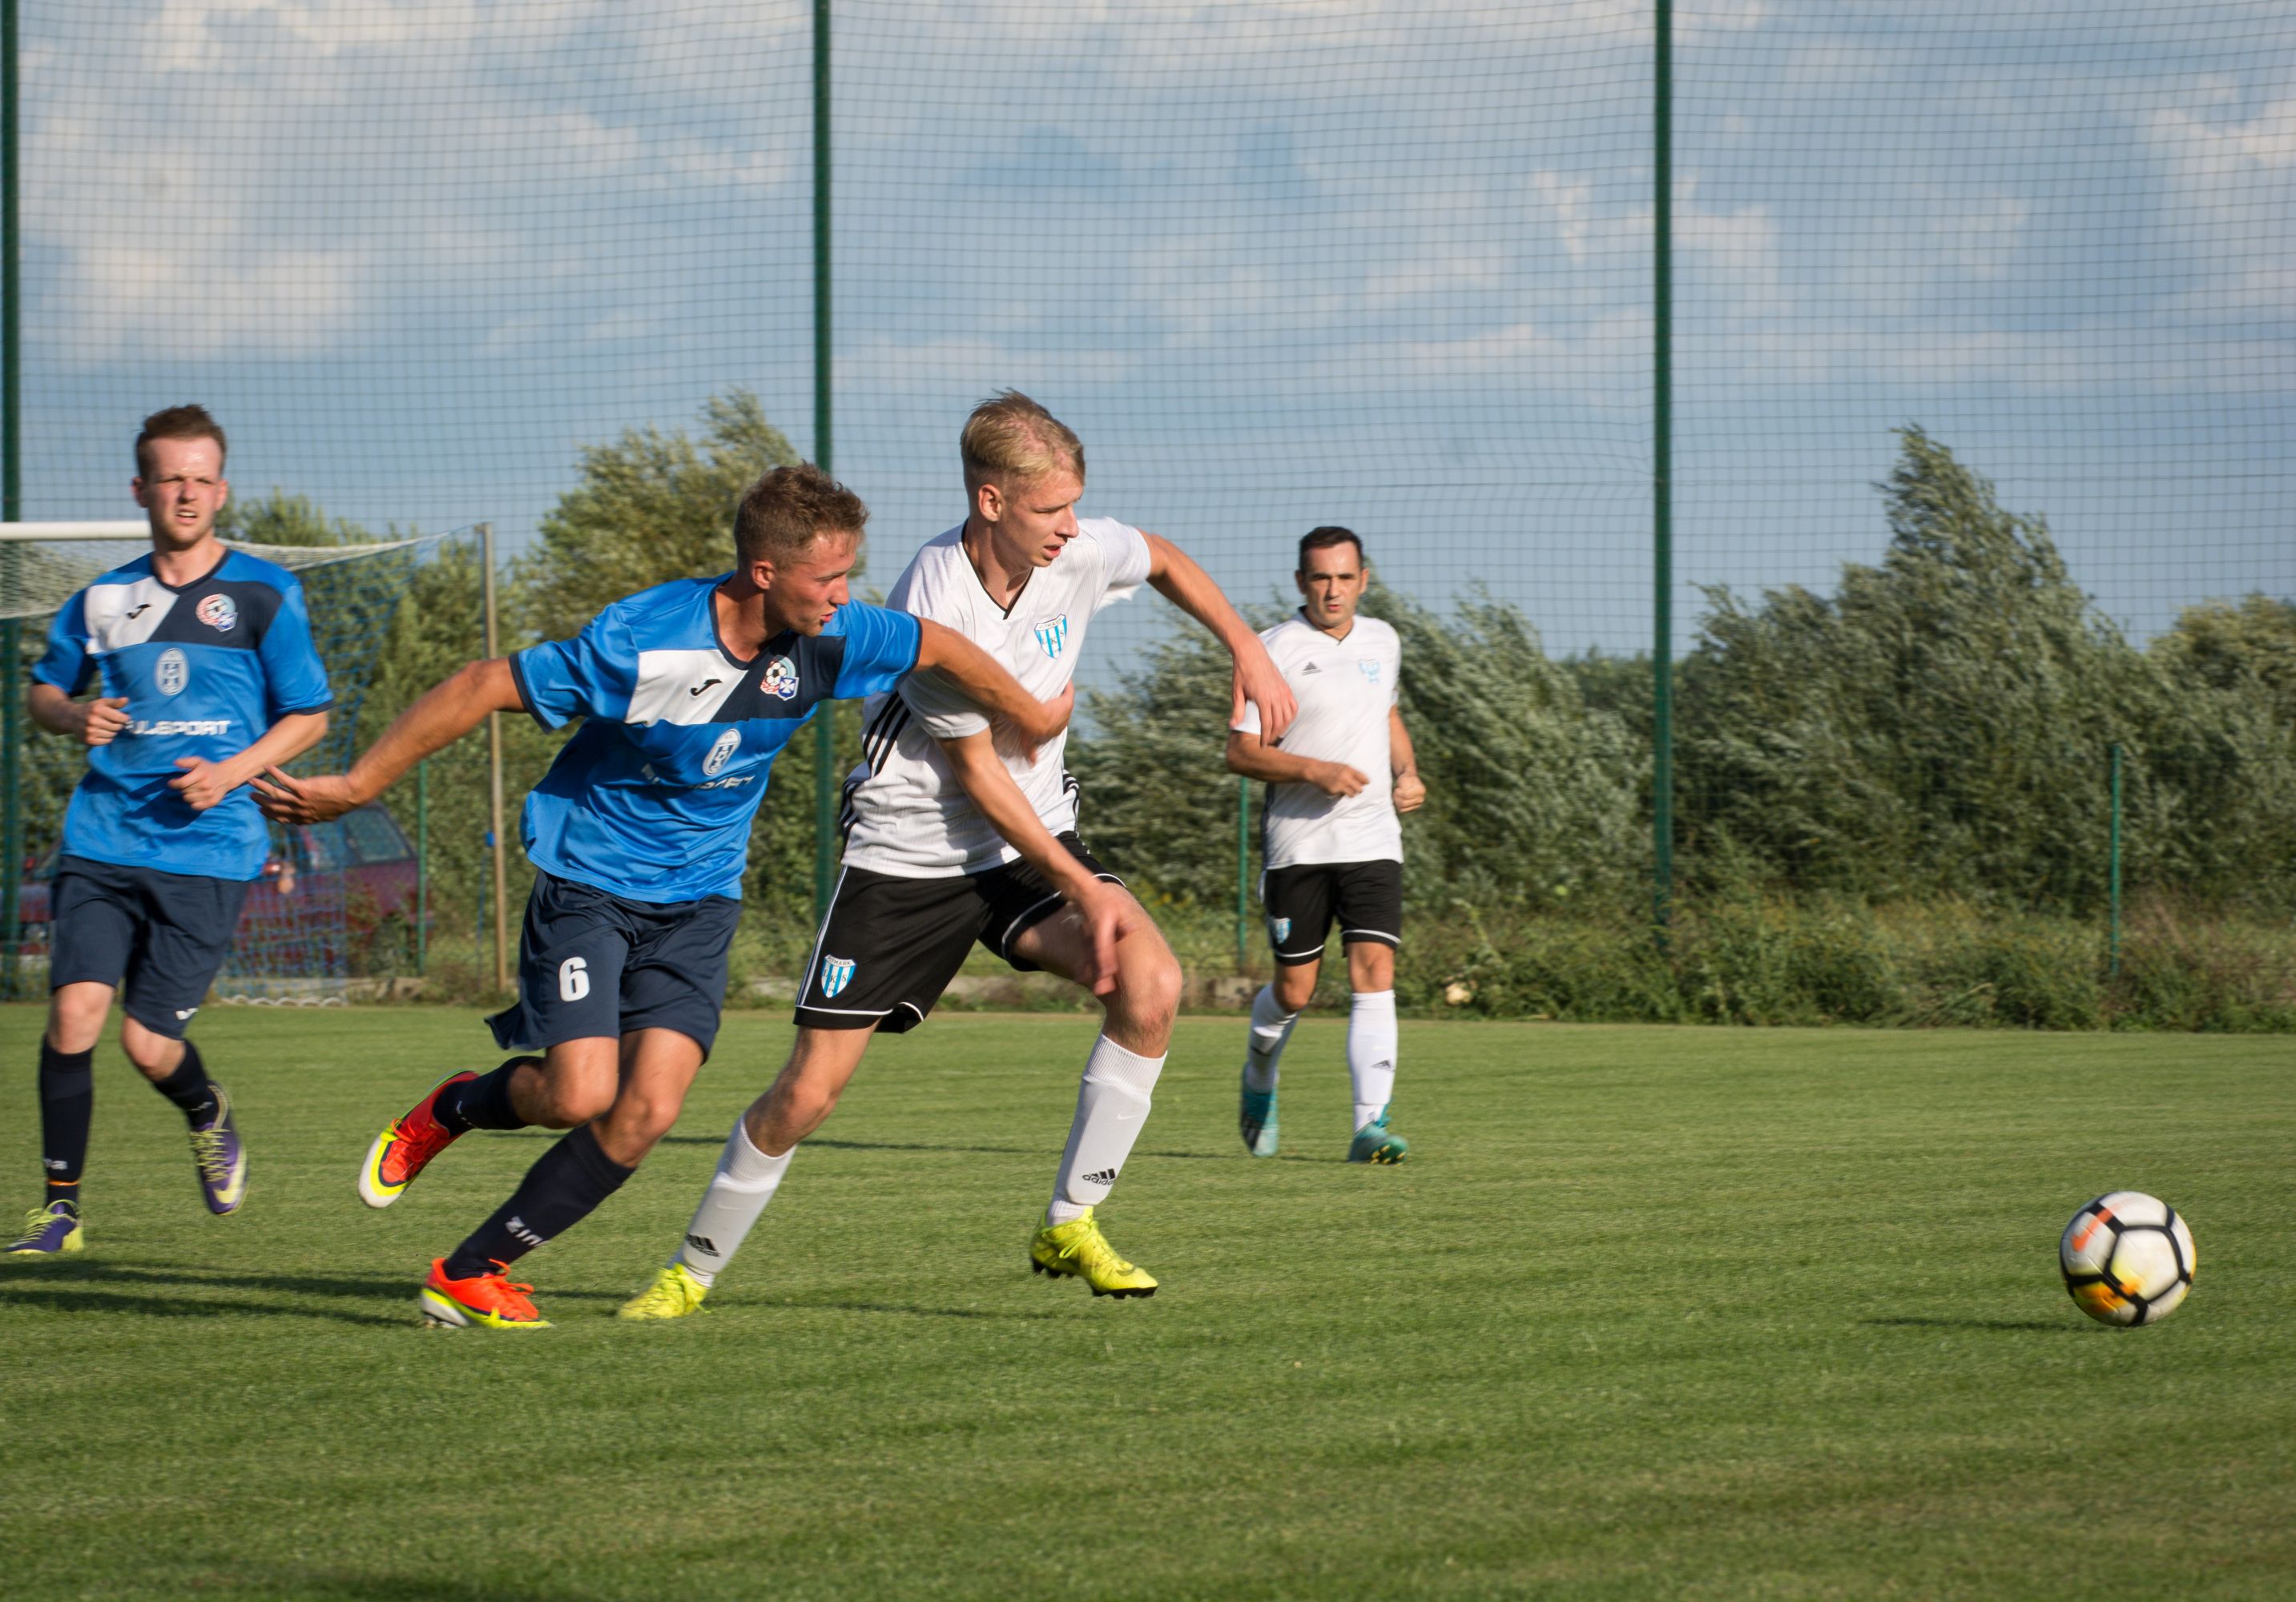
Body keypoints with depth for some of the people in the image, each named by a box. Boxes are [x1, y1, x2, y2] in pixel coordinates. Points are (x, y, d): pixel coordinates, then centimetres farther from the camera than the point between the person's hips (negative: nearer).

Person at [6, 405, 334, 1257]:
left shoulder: (264, 595, 2)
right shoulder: (104, 599, 10)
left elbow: (309, 715, 7)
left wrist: (233, 771, -10)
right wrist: (72, 715, -1)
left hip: (207, 849, -2)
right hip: (103, 838, 2)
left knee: (151, 1043, -6)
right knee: (75, 1008, -15)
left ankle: (209, 1117, 31)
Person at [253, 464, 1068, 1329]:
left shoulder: (828, 638, -11)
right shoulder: (640, 641, -25)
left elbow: (941, 645, 8)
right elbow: (482, 688, -19)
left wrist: (1034, 720, 22)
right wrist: (355, 788, -15)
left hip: (698, 902, 5)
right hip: (590, 881, -4)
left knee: (649, 1111, -11)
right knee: (581, 1094, -20)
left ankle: (469, 1273, 1)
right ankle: (450, 1111, 15)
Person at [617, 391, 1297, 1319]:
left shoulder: (1080, 551, -10)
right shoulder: (933, 609, -26)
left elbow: (1165, 562, 16)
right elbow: (977, 774, -18)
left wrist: (1247, 649, 4)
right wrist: (1084, 887, -19)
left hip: (1032, 836, 5)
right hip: (908, 852, -5)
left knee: (1151, 983, -23)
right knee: (810, 1088, -5)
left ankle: (1069, 1226, -10)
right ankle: (694, 1269, 18)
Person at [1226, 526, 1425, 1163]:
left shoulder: (1382, 641, 10)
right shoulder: (1277, 650, -7)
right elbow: (1241, 751, -8)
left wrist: (1408, 772, 11)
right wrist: (1316, 770, -21)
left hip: (1372, 840, 3)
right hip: (1297, 842, -3)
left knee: (1375, 974, -13)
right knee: (1294, 990, 3)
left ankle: (1371, 1125, -18)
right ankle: (1259, 1079, 36)